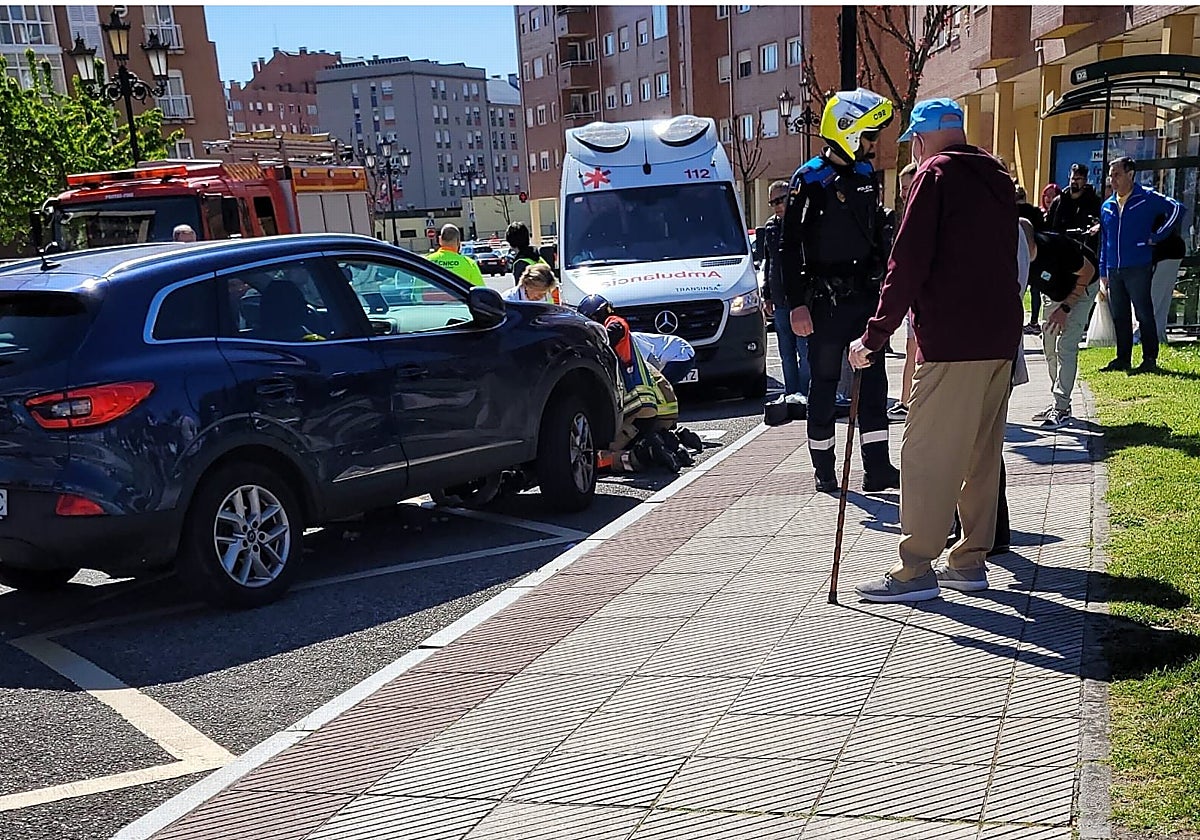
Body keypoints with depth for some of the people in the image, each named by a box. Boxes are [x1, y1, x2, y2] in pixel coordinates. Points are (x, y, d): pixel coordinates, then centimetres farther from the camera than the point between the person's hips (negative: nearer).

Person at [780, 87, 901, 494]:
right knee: (824, 384, 3)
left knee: (873, 380, 4)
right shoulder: (811, 179, -9)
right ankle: (824, 470, 14)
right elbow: (792, 246, -11)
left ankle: (877, 468, 8)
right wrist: (797, 304, -15)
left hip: (865, 293, 6)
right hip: (826, 299, -6)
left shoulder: (866, 175, 11)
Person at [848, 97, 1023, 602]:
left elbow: (907, 264, -13)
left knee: (927, 452, -5)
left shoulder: (935, 174, -6)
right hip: (1002, 335, 9)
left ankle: (916, 569, -3)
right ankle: (970, 560, 18)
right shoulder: (996, 178, 19)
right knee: (982, 451, 12)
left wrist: (875, 335, -10)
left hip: (952, 338, -8)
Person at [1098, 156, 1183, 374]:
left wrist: (1157, 236, -11)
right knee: (1119, 317, 10)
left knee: (1144, 315, -3)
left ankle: (1150, 360, 1)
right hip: (1113, 270, 6)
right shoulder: (1107, 206, 15)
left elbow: (1176, 208, -12)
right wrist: (1103, 272, 15)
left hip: (1138, 268, -6)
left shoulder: (1147, 198, -3)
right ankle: (1123, 359, 19)